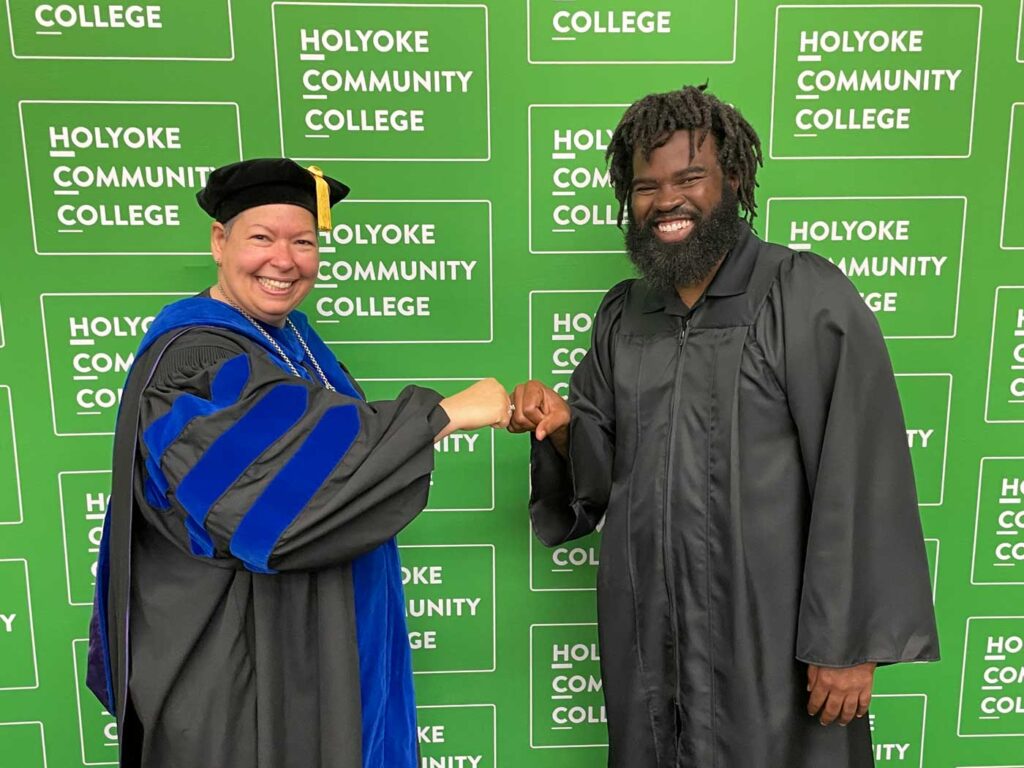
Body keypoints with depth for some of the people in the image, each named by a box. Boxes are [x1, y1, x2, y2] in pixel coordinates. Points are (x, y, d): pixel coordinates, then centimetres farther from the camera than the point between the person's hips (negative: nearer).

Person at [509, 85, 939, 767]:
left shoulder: (812, 301, -13)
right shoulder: (623, 315, 5)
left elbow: (859, 484, -14)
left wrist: (849, 644, -14)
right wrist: (560, 426, -11)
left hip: (771, 642, -5)